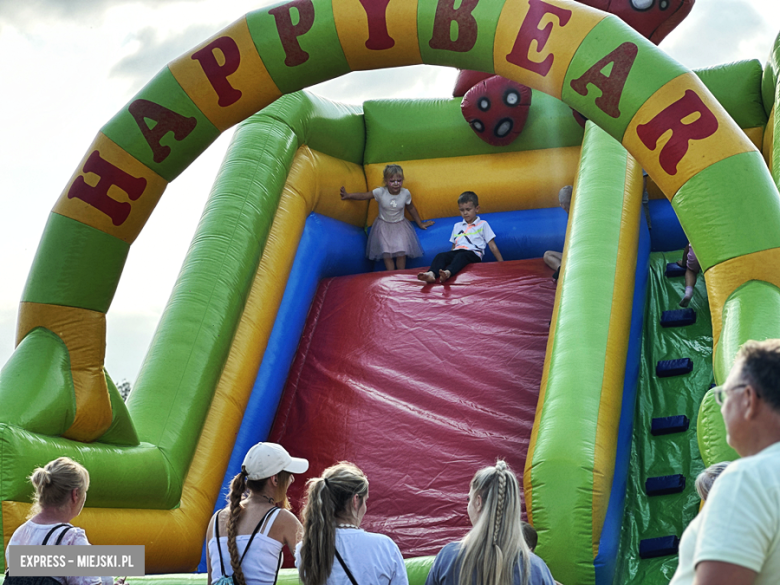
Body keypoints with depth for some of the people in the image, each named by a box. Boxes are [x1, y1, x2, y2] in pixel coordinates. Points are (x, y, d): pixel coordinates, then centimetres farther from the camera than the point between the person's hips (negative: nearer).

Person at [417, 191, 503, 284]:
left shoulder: (482, 224, 18)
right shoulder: (457, 226, 32)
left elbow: (492, 245, 13)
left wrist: (501, 262, 6)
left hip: (473, 253, -4)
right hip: (457, 251, 4)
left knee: (461, 256, -41)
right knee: (441, 256, -30)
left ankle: (448, 272, -70)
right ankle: (431, 274, -59)